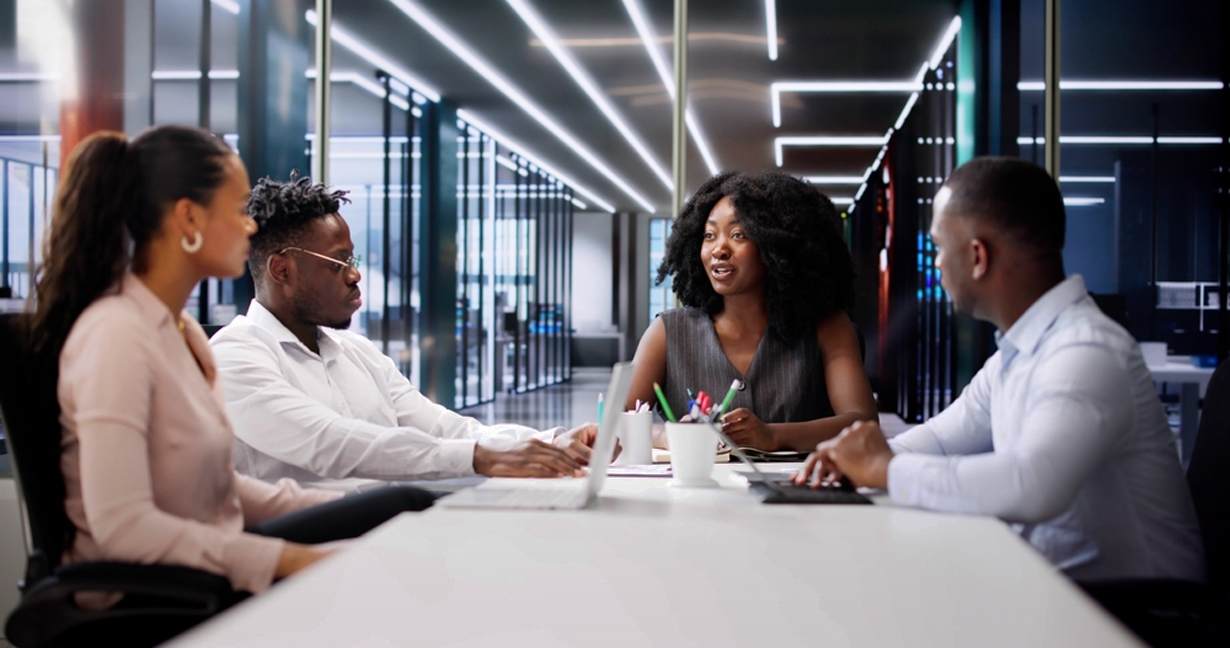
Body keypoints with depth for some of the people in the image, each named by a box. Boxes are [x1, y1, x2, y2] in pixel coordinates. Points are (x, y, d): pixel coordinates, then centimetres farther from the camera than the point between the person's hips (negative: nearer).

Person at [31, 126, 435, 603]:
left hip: (206, 562, 9)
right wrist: (288, 559, -26)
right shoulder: (115, 335, -20)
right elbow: (122, 525, -27)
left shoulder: (181, 330, 10)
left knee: (407, 508, 0)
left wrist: (336, 509, 4)